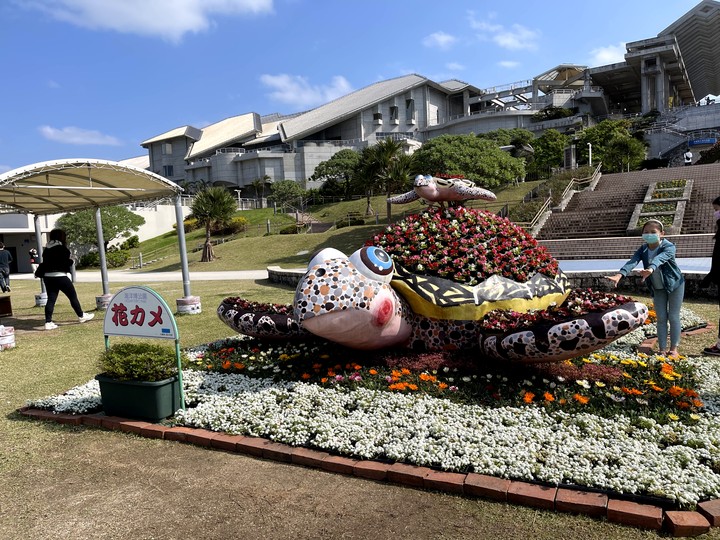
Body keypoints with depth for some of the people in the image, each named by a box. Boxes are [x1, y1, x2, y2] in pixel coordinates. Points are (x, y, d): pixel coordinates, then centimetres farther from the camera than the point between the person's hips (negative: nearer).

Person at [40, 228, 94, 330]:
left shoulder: (46, 249, 11)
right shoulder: (61, 248, -12)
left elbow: (45, 262, 12)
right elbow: (66, 262, -16)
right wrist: (71, 261, 5)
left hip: (47, 276, 7)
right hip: (59, 276, -7)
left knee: (51, 299, 6)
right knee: (73, 296, 9)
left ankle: (48, 322, 1)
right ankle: (81, 316, 22)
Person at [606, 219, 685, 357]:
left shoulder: (669, 247, -26)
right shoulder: (643, 249, -13)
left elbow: (659, 259, -48)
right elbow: (632, 262, -31)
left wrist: (650, 269, -70)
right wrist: (620, 275, -50)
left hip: (675, 285, -4)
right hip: (658, 289, 4)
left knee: (673, 317, 3)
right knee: (661, 318, 6)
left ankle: (673, 348, 14)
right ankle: (662, 349, 12)